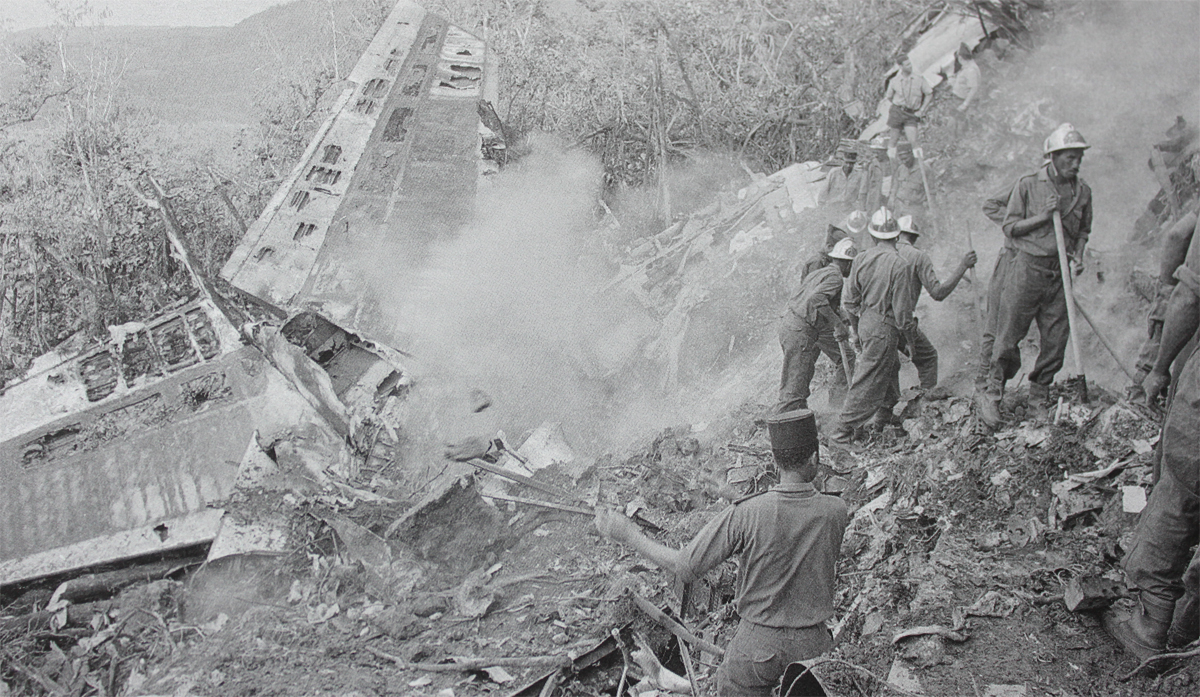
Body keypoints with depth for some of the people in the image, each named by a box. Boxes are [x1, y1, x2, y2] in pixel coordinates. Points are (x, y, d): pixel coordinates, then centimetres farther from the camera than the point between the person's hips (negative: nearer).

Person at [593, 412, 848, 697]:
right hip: (812, 643, 2)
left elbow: (685, 569, -15)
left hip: (758, 642, -2)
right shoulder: (835, 511, -13)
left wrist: (628, 534, -4)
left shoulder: (746, 514, -20)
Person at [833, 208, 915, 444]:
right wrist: (903, 328, 4)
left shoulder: (861, 259, -1)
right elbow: (902, 307, -16)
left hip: (865, 321, 7)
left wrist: (857, 329, 20)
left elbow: (850, 300, 6)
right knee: (869, 379, -1)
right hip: (884, 328, -7)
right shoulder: (898, 264, -18)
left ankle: (886, 414, 41)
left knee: (890, 365, 27)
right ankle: (845, 429, 0)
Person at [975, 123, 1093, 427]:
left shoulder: (1082, 191, 10)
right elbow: (1010, 227, -1)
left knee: (1055, 340, 4)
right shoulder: (1028, 185, -3)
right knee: (1008, 336, -4)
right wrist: (1043, 216, -13)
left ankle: (1039, 401, 18)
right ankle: (990, 395, 7)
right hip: (1026, 266, -4)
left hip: (1060, 273, 4)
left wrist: (1078, 255, 5)